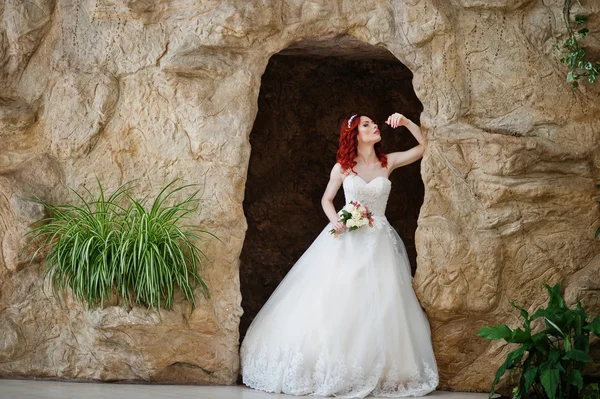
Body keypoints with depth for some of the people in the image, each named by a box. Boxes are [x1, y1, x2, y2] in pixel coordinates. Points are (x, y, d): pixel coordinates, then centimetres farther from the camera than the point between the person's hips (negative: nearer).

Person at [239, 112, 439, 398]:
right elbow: (327, 199, 11)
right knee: (334, 302, -3)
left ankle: (375, 371, 5)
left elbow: (423, 147, 4)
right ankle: (328, 369, 6)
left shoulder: (388, 162, 3)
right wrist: (334, 220, -8)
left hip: (378, 243, 1)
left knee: (378, 307, -3)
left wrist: (406, 122, -8)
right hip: (346, 240, -1)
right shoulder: (342, 168, 0)